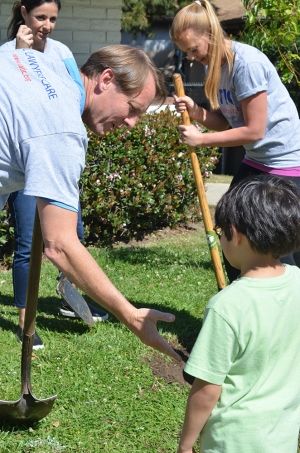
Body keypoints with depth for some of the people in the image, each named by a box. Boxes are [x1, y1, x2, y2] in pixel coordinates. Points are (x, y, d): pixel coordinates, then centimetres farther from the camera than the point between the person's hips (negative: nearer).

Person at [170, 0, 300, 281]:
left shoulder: (246, 63, -24)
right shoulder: (215, 65, 3)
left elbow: (254, 130, -23)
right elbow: (225, 122, 4)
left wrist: (200, 139, -18)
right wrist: (194, 111, -14)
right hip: (255, 160, 9)